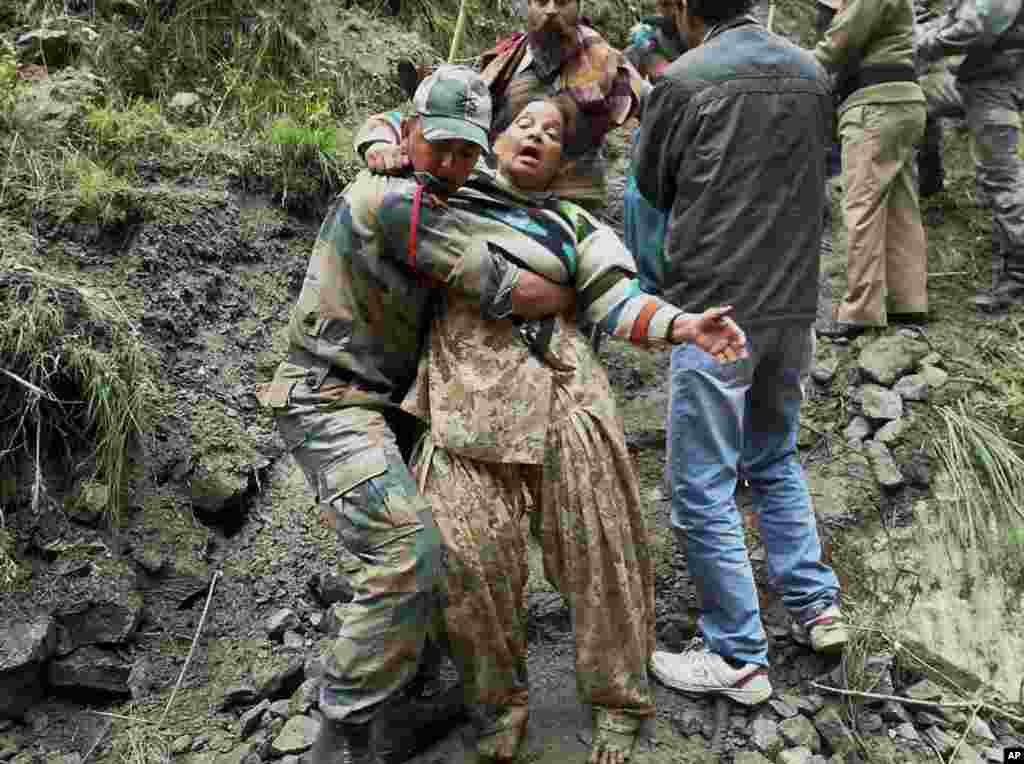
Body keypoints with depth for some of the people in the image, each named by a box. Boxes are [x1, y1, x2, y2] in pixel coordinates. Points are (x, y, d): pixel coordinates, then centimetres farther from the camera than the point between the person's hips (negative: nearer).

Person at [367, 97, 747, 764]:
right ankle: (499, 703, 14)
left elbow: (615, 299, 6)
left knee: (594, 550, 0)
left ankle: (617, 704, 20)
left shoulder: (573, 226, 19)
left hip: (558, 394, 1)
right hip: (468, 401, 0)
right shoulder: (449, 195, 19)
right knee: (473, 556, -10)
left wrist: (683, 325, -11)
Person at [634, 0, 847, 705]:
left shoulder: (682, 81, -9)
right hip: (793, 306, 7)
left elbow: (651, 187, 4)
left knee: (703, 489, 5)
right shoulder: (812, 73, 7)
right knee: (775, 460, 24)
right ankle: (817, 606, 29)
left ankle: (738, 658, 14)